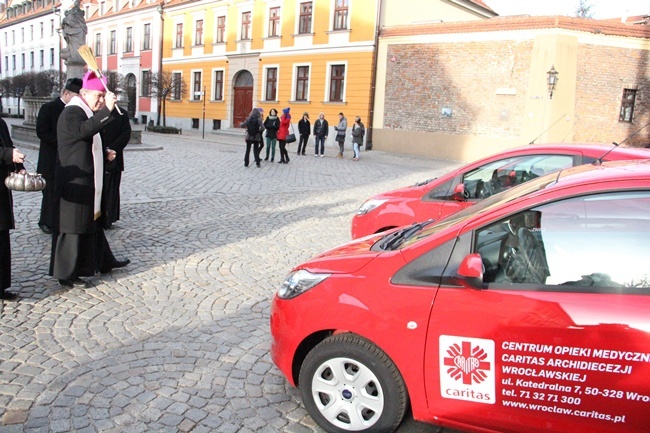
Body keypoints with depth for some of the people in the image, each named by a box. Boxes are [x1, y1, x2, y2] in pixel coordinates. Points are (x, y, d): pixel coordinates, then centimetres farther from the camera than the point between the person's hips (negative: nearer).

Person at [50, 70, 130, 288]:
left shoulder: (85, 113, 18)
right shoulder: (71, 113, -13)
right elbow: (83, 130, -36)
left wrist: (105, 153, 17)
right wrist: (106, 110, -40)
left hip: (86, 181, 10)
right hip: (74, 182, -10)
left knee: (92, 222, 18)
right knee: (73, 227, -4)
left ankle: (104, 261, 30)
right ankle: (66, 275, 5)